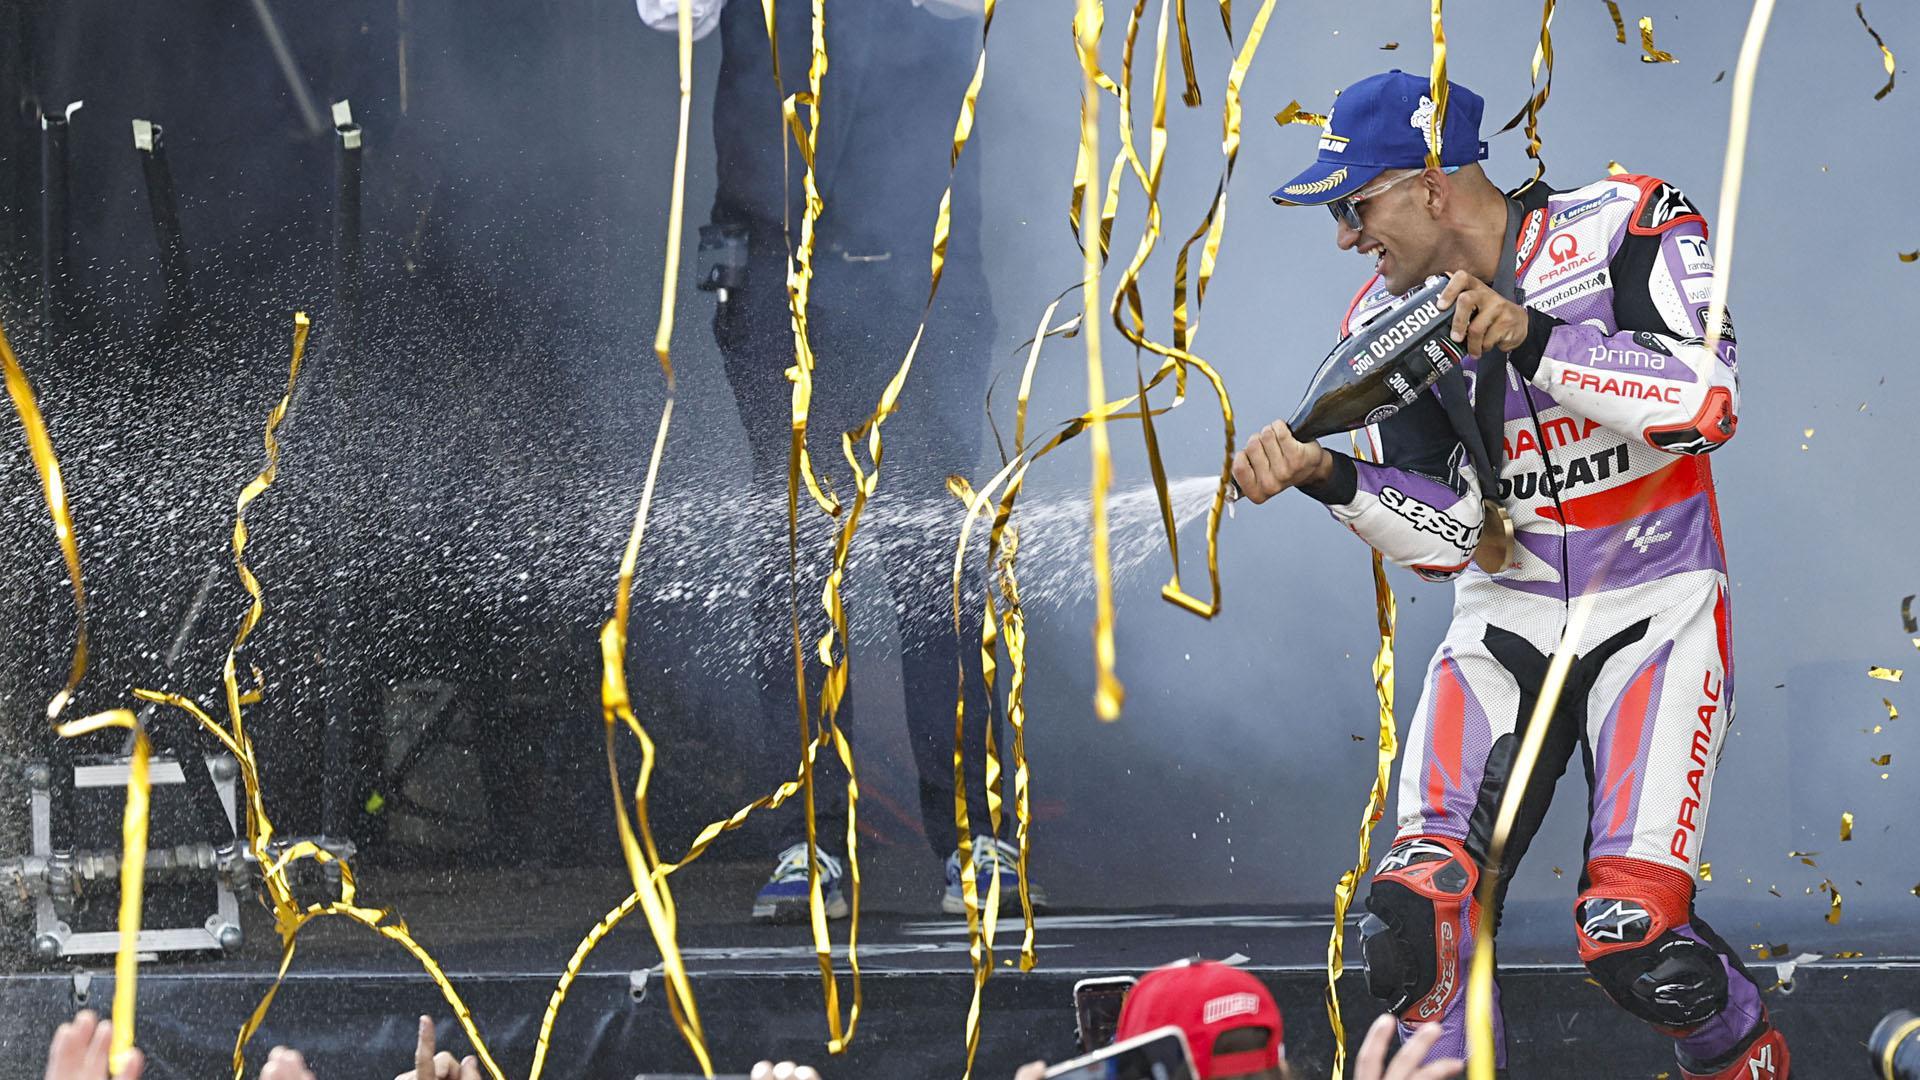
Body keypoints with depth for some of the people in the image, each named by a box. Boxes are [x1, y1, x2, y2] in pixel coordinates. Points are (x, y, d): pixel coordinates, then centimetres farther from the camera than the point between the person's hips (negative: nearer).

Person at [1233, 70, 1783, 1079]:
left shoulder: (1626, 229, -11)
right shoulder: (1390, 322, 2)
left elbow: (1705, 406, -24)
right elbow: (1446, 536, 0)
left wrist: (1532, 338, -32)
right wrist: (1330, 477, -18)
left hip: (1654, 615, -4)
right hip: (1504, 622, 4)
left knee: (1633, 939, -16)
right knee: (1414, 913, -16)